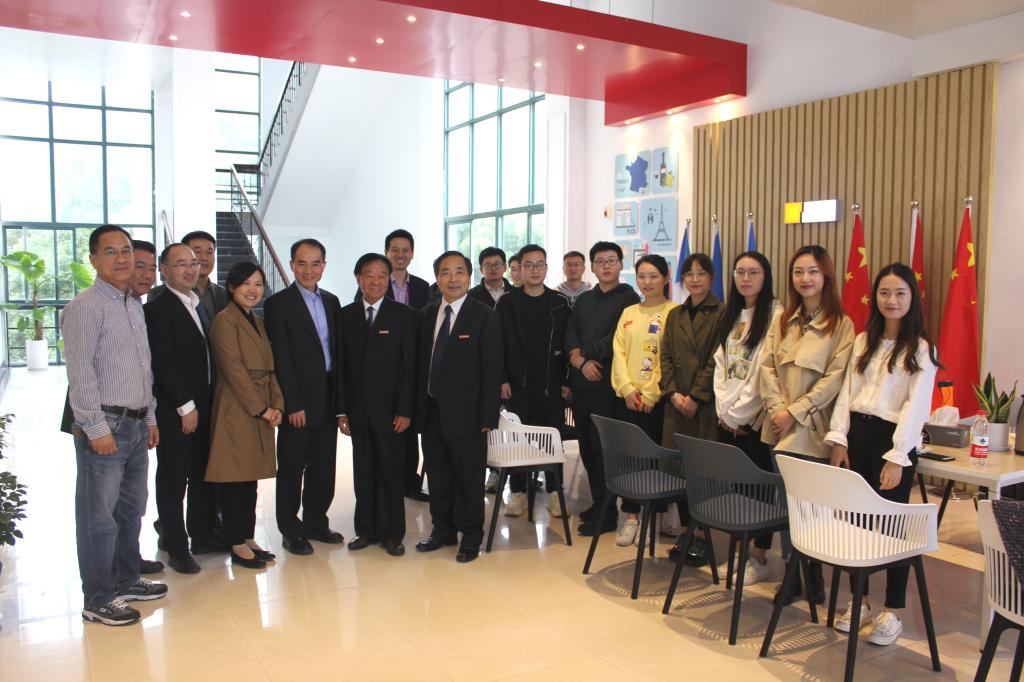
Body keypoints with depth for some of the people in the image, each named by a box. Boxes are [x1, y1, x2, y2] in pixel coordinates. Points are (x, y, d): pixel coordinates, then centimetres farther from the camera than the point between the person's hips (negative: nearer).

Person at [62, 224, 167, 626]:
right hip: (103, 428, -8)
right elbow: (80, 374, -16)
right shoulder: (85, 307, -10)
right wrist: (97, 428, -18)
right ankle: (98, 600, 12)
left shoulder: (135, 306, 15)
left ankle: (126, 581, 31)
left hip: (137, 425, 8)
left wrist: (150, 417, 16)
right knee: (99, 517, 1)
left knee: (131, 510, 17)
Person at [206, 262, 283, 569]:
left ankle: (248, 538, 22)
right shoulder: (225, 320, -9)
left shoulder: (258, 322, 16)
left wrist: (276, 405, 2)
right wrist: (261, 409, -13)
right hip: (236, 411, -8)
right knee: (234, 479, 0)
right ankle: (237, 545, 9)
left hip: (260, 412, 8)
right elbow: (234, 370, -15)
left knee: (250, 477, 13)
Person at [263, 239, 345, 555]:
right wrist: (293, 404, -14)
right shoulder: (278, 303, -7)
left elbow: (337, 350, 12)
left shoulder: (331, 301, 11)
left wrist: (339, 398, 7)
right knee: (292, 467, 6)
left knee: (323, 464, 13)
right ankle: (290, 531, 19)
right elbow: (281, 359, -11)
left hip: (328, 396, 6)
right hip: (298, 400, -5)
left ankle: (315, 523, 28)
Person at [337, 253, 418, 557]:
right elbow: (341, 365, 6)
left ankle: (391, 533, 16)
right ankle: (366, 529, 21)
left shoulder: (405, 315, -1)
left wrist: (405, 410, -10)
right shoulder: (346, 315, 7)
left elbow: (410, 367, -4)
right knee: (363, 472, 9)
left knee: (391, 472, 4)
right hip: (357, 409, 3)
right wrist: (341, 410, 1)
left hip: (390, 409, -2)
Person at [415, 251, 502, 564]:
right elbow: (422, 363, 10)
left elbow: (492, 371, -9)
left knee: (468, 478, 6)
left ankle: (471, 537, 21)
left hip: (465, 413, -5)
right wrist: (418, 406, 5)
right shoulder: (427, 315, 9)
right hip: (431, 411, 5)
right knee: (437, 475, 15)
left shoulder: (485, 317, -7)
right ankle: (443, 529, 32)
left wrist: (488, 416, -13)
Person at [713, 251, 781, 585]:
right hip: (727, 417, 6)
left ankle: (759, 558, 12)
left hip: (755, 417, -6)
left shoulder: (775, 315, -8)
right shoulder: (730, 315, 15)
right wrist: (724, 409, 1)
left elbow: (765, 371, -14)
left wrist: (739, 413, -12)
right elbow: (720, 364, 12)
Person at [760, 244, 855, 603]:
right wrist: (777, 409, -8)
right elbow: (767, 367, 7)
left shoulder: (841, 325, -2)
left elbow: (834, 378, -10)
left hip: (813, 430, -4)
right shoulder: (783, 321, 13)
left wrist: (795, 412, -14)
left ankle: (813, 580, 15)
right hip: (780, 428, 4)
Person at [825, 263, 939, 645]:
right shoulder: (863, 342, 12)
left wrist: (897, 456, -17)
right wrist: (839, 439, 2)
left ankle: (892, 613, 15)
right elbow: (847, 392, 10)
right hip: (856, 435, 5)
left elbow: (916, 406, -11)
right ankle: (859, 602, 24)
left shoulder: (921, 349, -4)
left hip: (892, 439, -5)